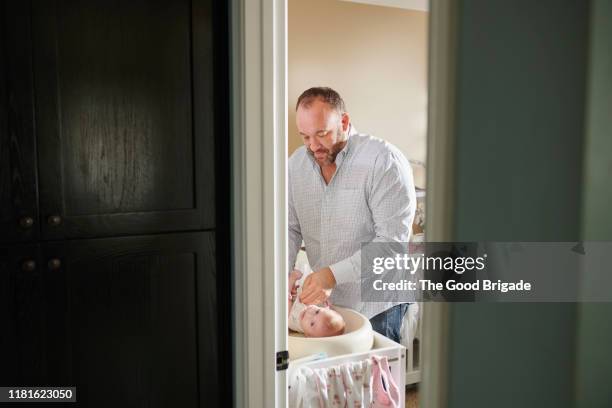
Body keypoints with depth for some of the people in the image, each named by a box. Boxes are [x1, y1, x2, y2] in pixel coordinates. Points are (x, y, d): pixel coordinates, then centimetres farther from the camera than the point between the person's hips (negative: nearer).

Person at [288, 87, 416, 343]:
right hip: (323, 300, 5)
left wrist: (334, 274, -27)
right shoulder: (296, 163, 2)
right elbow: (290, 228, 5)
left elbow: (393, 240, -21)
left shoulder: (384, 161, -16)